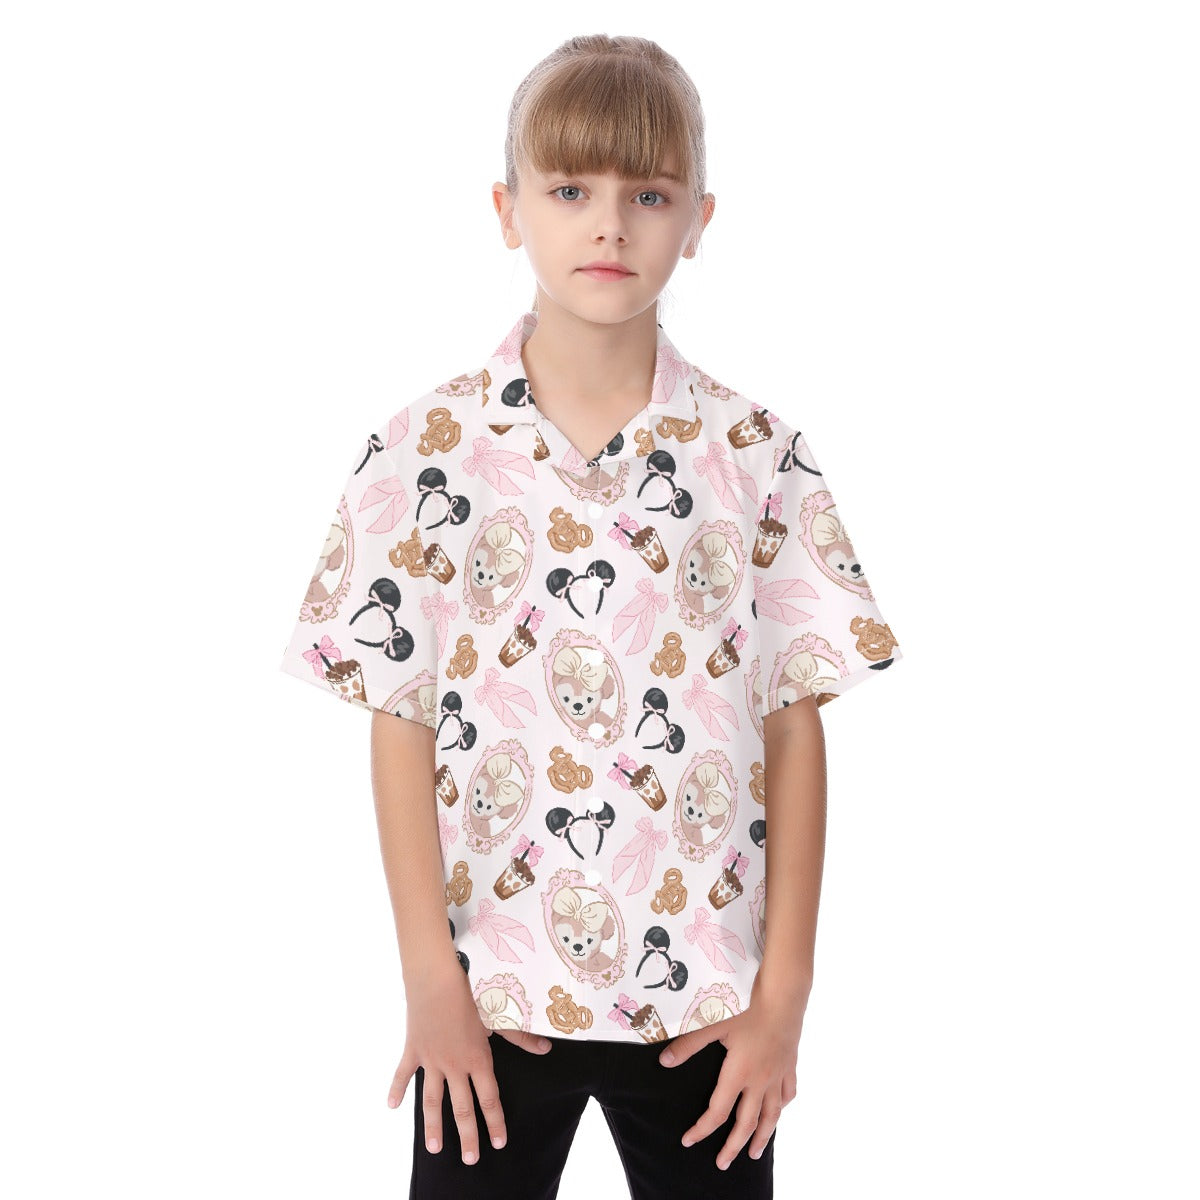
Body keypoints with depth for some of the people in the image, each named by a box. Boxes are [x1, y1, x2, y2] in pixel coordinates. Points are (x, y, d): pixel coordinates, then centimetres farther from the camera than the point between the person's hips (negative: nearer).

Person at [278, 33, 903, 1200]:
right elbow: (399, 722, -4)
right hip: (492, 990, 0)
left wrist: (784, 990, -4)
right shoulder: (429, 450, -5)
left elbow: (795, 722, -2)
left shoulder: (757, 455, -3)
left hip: (707, 997, 1)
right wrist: (430, 977, -6)